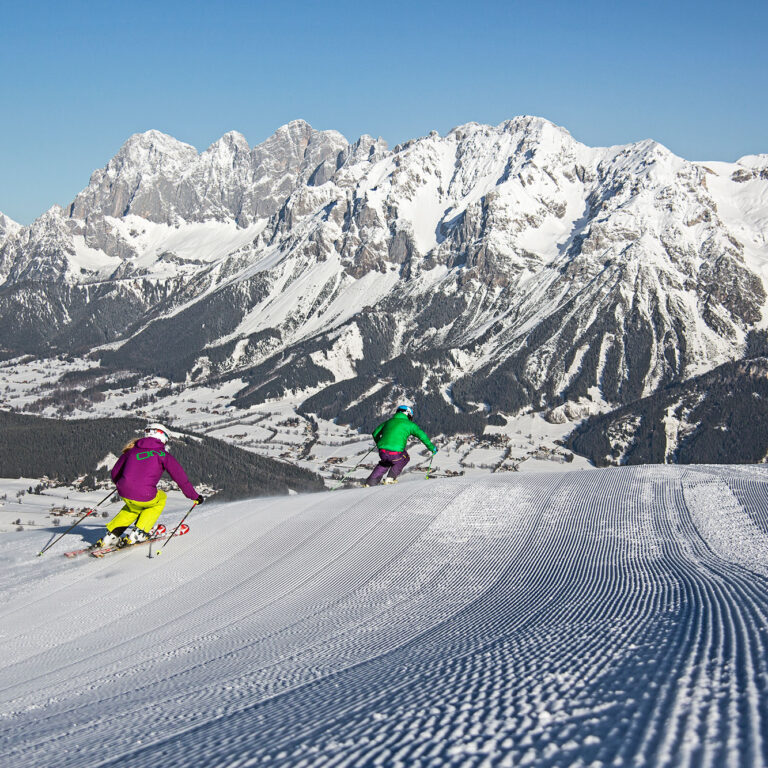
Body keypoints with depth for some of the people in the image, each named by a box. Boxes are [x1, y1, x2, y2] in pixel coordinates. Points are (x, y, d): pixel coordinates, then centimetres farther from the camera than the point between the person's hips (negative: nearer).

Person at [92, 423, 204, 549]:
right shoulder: (162, 455, 6)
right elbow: (180, 477, 6)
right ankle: (137, 534, 20)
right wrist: (194, 496, 17)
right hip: (145, 497, -4)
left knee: (133, 507, 38)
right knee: (161, 498, 30)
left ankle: (111, 535, 23)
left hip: (124, 494, 5)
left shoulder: (132, 451, 18)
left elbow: (114, 473, 23)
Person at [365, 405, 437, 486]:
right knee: (405, 458, 30)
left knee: (385, 463, 37)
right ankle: (390, 478, 19)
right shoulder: (409, 424, 10)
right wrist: (432, 448, 16)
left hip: (382, 452, 4)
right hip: (396, 454, -4)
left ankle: (370, 482, 24)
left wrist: (379, 444, 48)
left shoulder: (388, 421, 22)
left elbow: (375, 433, 30)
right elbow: (422, 435, 6)